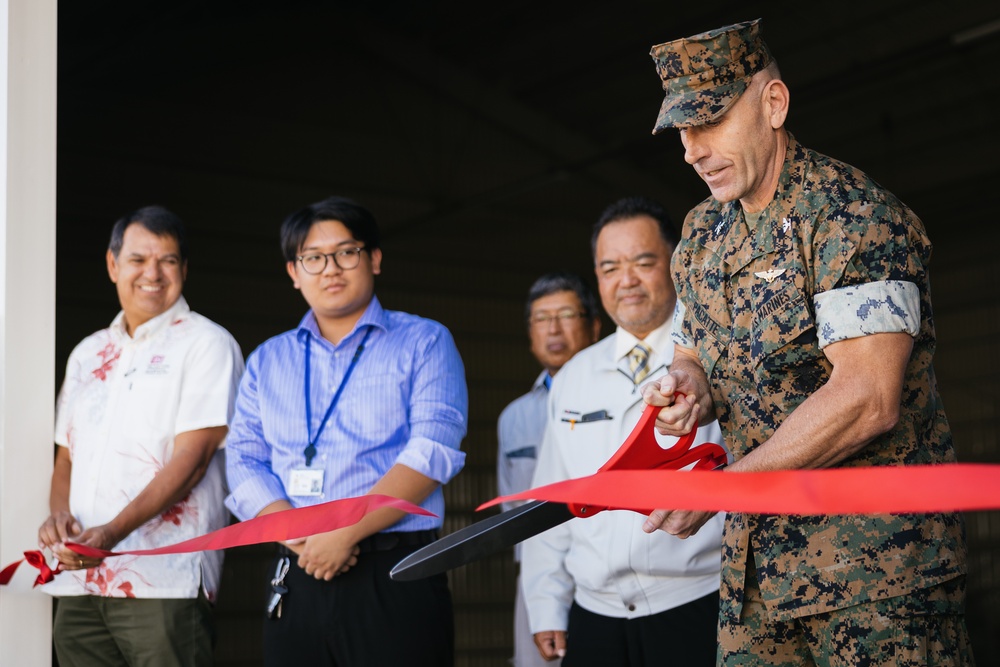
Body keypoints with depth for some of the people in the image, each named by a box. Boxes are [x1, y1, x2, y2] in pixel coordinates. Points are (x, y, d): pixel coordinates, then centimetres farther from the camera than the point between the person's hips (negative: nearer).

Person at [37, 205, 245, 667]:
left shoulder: (206, 344, 1)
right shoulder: (88, 355, 19)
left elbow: (192, 457, -10)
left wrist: (113, 533, -20)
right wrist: (58, 513, -1)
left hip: (163, 581, -5)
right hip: (78, 581, 5)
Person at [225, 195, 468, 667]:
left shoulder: (424, 343, 5)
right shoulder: (267, 361, 16)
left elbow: (433, 450, -8)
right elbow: (245, 463, 7)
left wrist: (345, 532, -16)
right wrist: (298, 537, -11)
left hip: (396, 578, -3)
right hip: (296, 581, 3)